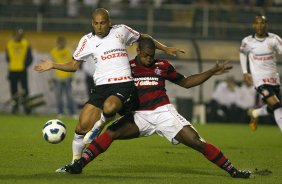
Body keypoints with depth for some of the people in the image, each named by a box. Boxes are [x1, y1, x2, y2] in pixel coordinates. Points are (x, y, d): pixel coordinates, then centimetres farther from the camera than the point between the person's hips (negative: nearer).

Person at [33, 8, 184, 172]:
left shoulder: (121, 31, 8)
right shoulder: (88, 41, 10)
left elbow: (143, 38, 25)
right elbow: (74, 65, 16)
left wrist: (165, 49, 23)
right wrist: (53, 65, 2)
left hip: (124, 84, -3)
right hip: (101, 86, 3)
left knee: (109, 108, -38)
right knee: (82, 127, -8)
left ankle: (100, 124, -2)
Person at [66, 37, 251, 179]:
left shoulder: (162, 66, 8)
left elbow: (185, 82, 18)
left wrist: (211, 72, 13)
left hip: (164, 113, 0)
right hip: (140, 116, 0)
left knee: (196, 142, -10)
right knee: (111, 133, -23)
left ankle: (232, 170, -1)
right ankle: (79, 164, -23)